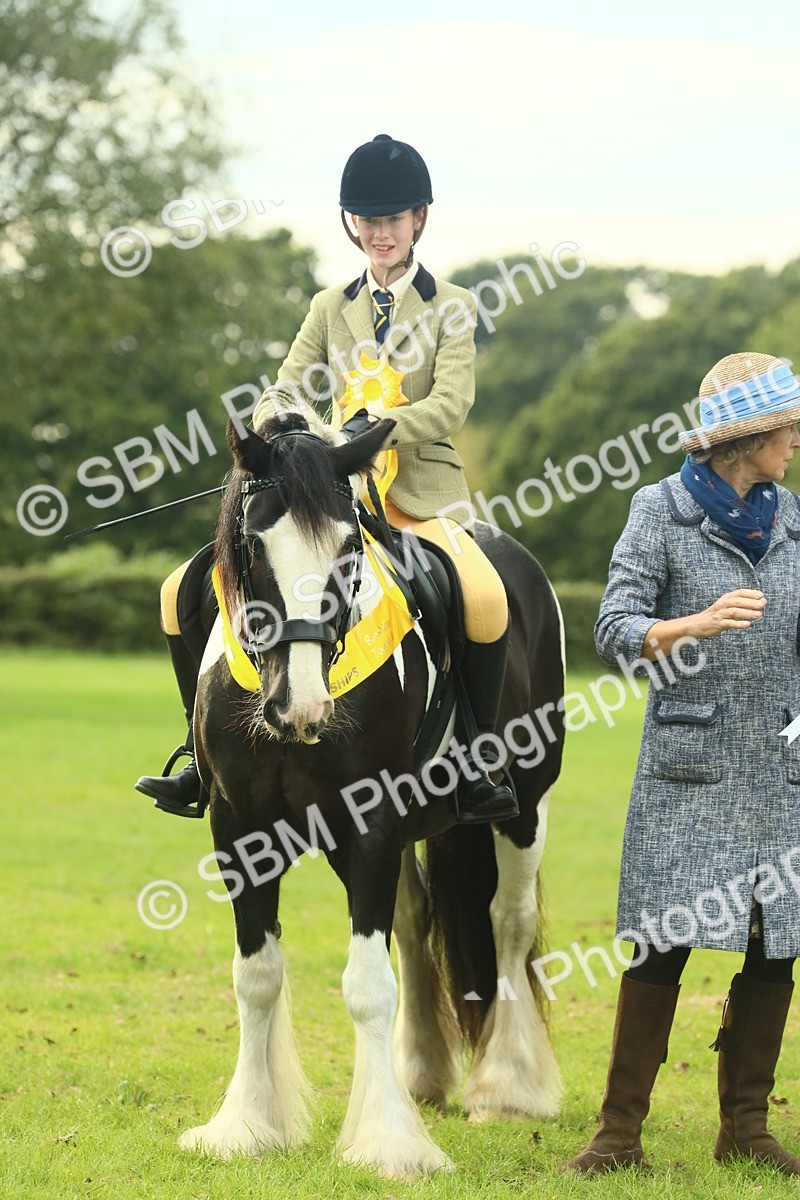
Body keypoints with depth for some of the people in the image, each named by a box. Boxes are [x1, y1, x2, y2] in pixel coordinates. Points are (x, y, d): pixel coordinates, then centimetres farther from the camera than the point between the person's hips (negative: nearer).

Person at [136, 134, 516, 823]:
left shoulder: (451, 307, 5)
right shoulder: (330, 309, 15)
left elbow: (450, 405, -9)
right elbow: (284, 393, 8)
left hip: (422, 496, -4)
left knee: (486, 598, -36)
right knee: (184, 594, -8)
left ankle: (474, 763, -19)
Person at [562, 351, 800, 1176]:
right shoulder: (661, 511, -2)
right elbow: (615, 633, -9)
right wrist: (697, 625, -24)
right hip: (690, 768, -4)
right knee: (660, 947, -7)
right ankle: (620, 1132, 0)